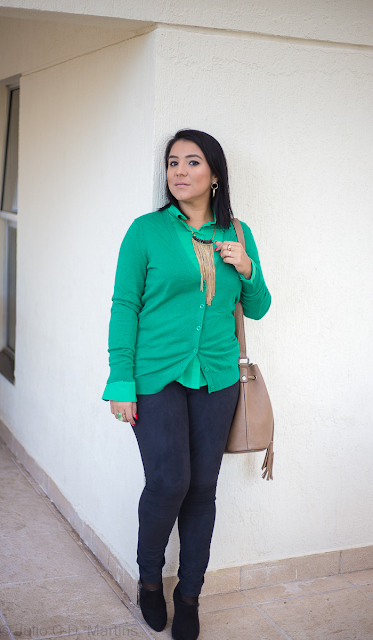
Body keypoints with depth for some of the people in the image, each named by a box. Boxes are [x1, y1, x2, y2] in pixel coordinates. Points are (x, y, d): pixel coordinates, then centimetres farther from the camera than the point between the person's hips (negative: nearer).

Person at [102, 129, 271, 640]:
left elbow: (256, 309, 14)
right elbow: (124, 306, -4)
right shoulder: (147, 230, -3)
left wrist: (247, 270, -7)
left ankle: (189, 595, 26)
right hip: (157, 374, -3)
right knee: (168, 483, -10)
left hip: (217, 379, 3)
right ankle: (149, 577, 20)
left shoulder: (238, 234, 7)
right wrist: (120, 382, -9)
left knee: (203, 488, 8)